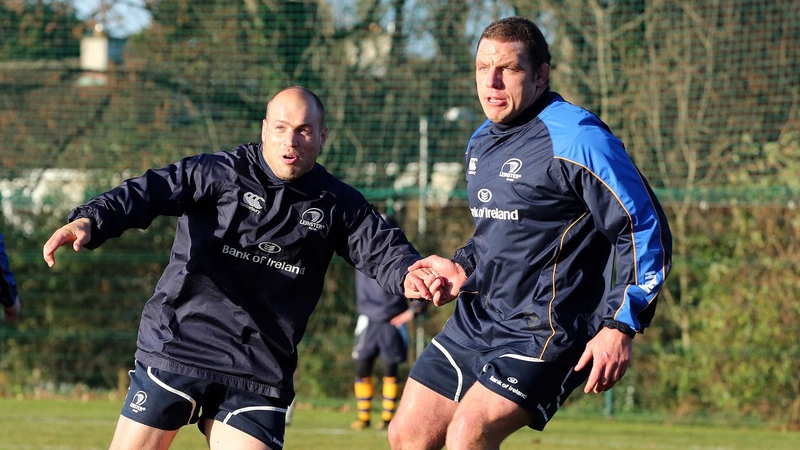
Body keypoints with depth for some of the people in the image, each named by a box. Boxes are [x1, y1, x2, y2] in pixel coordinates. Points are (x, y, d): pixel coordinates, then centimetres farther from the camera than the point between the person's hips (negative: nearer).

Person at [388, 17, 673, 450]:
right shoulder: (481, 143, 13)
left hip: (545, 331, -9)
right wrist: (463, 268, 8)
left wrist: (620, 327, -20)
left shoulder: (574, 138, -15)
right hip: (475, 318, 9)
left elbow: (646, 229, -16)